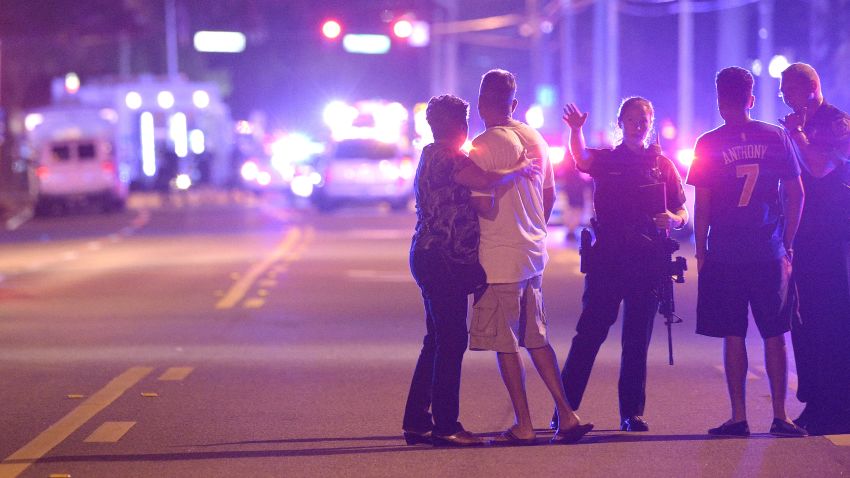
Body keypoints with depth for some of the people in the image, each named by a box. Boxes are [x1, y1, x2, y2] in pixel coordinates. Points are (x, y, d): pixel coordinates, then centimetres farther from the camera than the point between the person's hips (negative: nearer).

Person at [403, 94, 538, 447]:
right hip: (444, 260, -11)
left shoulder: (432, 157, 19)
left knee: (438, 341, 13)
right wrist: (518, 169, -12)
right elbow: (485, 180, -28)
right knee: (451, 341, -8)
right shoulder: (447, 157, -13)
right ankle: (446, 425, -7)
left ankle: (416, 421, 15)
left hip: (430, 257, 11)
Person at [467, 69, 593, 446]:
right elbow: (550, 195, 15)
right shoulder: (534, 139, 8)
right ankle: (567, 416, 11)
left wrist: (467, 201, 1)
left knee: (504, 344, 1)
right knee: (536, 339, 15)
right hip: (534, 252, 7)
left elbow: (484, 206, -20)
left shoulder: (483, 146, -15)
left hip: (499, 258, -7)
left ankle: (523, 426, 3)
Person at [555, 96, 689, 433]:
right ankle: (564, 409, -3)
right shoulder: (605, 159, 8)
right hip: (607, 259, -2)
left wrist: (673, 219, -13)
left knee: (637, 340, 5)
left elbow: (683, 212, 11)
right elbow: (581, 160, -16)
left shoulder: (662, 164, 12)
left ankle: (632, 412, 10)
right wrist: (576, 131, -36)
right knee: (589, 333, -5)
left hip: (647, 261, 2)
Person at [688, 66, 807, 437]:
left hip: (725, 254, -2)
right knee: (774, 335, 8)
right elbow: (796, 195, 4)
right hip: (770, 254, 2)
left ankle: (739, 417, 1)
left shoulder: (709, 144, -3)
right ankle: (780, 416, 6)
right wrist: (787, 246, 11)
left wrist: (701, 252, 4)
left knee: (733, 337, 3)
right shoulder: (776, 137, 3)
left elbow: (701, 204, -5)